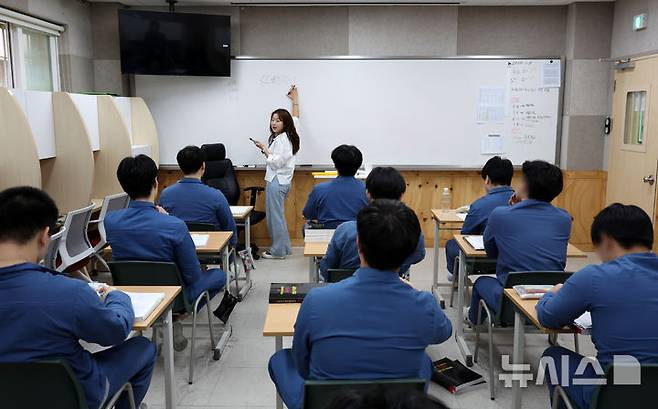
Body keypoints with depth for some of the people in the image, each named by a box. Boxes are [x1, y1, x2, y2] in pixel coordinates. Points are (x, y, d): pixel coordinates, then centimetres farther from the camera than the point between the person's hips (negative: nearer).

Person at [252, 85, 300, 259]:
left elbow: (277, 162, -21)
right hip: (281, 181, 10)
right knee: (278, 215, 17)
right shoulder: (287, 135, 11)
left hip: (277, 181, -10)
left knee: (275, 216, -3)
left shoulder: (282, 139, -16)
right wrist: (295, 101, 37)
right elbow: (295, 119, 27)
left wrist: (264, 149, -13)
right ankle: (285, 247, 24)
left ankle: (278, 251, 5)